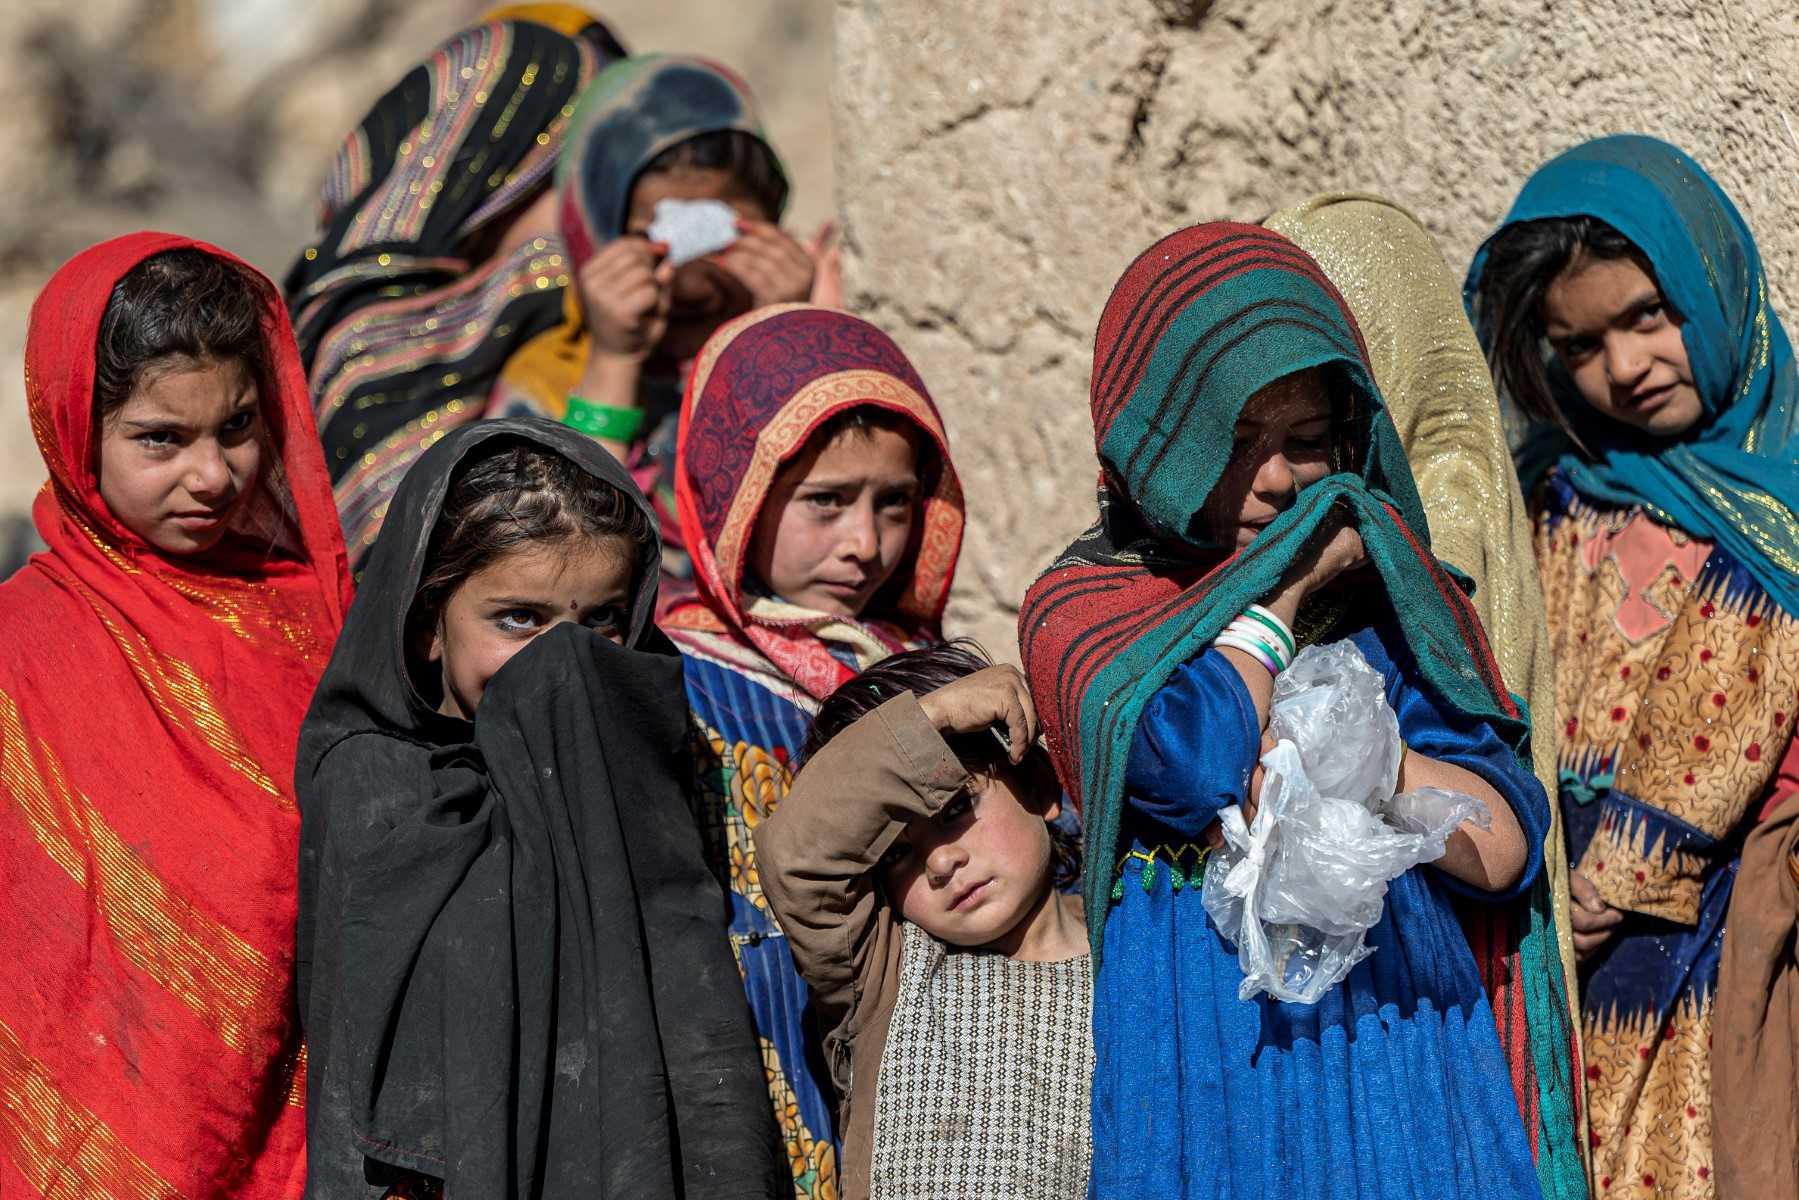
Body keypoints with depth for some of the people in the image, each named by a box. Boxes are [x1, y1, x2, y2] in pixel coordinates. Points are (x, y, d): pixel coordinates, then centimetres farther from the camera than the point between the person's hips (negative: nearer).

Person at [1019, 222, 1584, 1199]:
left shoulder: (1385, 586, 10)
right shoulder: (1076, 606, 2)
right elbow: (1191, 767, -20)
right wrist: (1284, 583, -5)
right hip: (1212, 1041, -2)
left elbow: (1502, 846, -1)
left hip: (1409, 1019, 3)